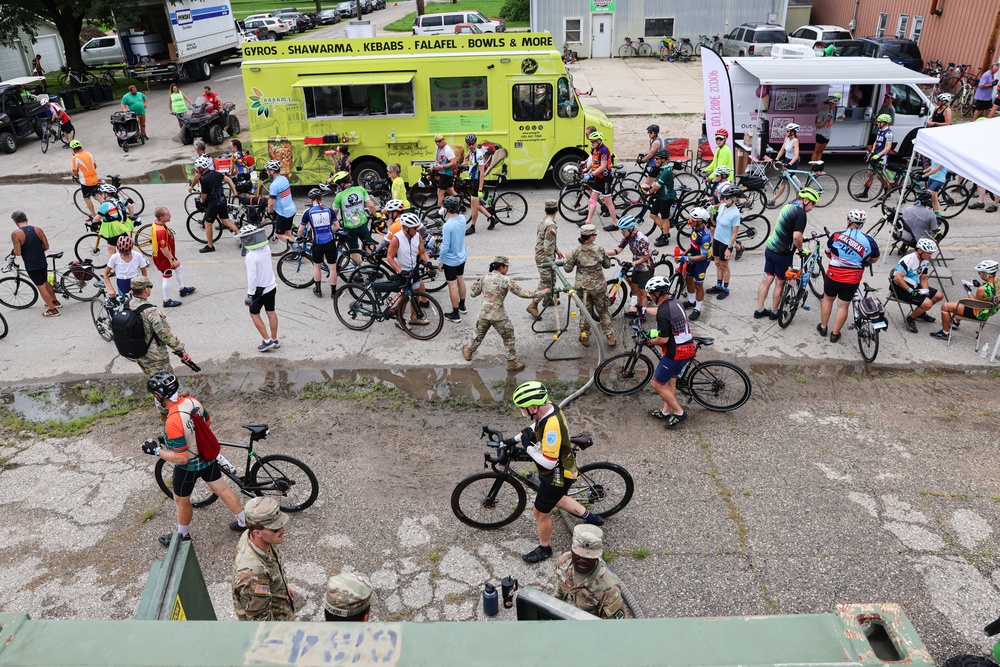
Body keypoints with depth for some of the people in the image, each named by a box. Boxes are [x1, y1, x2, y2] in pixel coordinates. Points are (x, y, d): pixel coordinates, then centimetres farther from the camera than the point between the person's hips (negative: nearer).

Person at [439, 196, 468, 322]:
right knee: (460, 280, 24)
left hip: (450, 260, -7)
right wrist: (446, 216, -2)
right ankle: (462, 305, 42)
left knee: (452, 286, 5)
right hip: (462, 256, 8)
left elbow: (445, 246, -26)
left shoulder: (447, 226, -29)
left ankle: (455, 314, 15)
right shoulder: (462, 218, -8)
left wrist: (440, 261, -14)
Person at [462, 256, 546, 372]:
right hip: (498, 316, -5)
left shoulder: (485, 277, 1)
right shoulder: (506, 280, -13)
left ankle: (468, 351, 43)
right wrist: (539, 293, -3)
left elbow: (473, 293, 7)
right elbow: (522, 293, -11)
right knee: (508, 338, 12)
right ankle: (512, 363, 17)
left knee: (479, 334, 27)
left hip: (484, 313, 5)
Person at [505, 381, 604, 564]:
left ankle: (544, 549, 35)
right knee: (556, 500, 32)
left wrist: (528, 447, -24)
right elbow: (535, 427, 12)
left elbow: (549, 462, -35)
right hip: (559, 467, 9)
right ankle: (591, 518, 47)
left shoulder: (552, 426, -39)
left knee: (540, 513, 11)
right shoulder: (547, 407, -11)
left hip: (557, 475, -9)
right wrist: (515, 439, 4)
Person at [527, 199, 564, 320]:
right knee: (545, 282, -6)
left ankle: (547, 299, 39)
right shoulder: (551, 226, -25)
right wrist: (551, 262, -20)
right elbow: (548, 247, -26)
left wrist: (557, 250, 24)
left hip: (540, 255, 10)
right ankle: (533, 306, -3)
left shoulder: (544, 221, 7)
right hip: (545, 258, -10)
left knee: (552, 278, 24)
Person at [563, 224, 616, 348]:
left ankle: (585, 338, 21)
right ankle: (610, 337, 16)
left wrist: (567, 259, 13)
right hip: (599, 286, 0)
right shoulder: (599, 249, -7)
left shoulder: (576, 251, -10)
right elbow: (607, 265, 5)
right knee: (603, 311, 15)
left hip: (582, 287, 0)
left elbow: (567, 269, -6)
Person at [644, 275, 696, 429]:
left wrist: (651, 341, -2)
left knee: (657, 385, 6)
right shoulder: (678, 303, 5)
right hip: (689, 348, 9)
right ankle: (666, 411, 33)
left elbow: (663, 339, -23)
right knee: (671, 380, 24)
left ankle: (679, 413, 10)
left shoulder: (663, 313, -23)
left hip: (674, 353, -9)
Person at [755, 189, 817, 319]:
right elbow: (797, 236, -28)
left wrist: (800, 238, 26)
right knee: (780, 283, 8)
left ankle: (759, 310, 20)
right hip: (783, 254, -8)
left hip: (770, 248, 8)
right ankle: (774, 312, 22)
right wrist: (801, 249, -10)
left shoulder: (788, 206, 9)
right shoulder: (801, 213, -19)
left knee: (766, 279, 13)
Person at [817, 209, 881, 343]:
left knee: (827, 299, 22)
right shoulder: (868, 241, -7)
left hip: (833, 275, 0)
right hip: (852, 280, 0)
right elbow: (875, 258, 11)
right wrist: (865, 262, 32)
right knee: (843, 306, 11)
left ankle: (823, 327, 32)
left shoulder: (836, 236, -9)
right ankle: (835, 334, 19)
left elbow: (828, 253, 9)